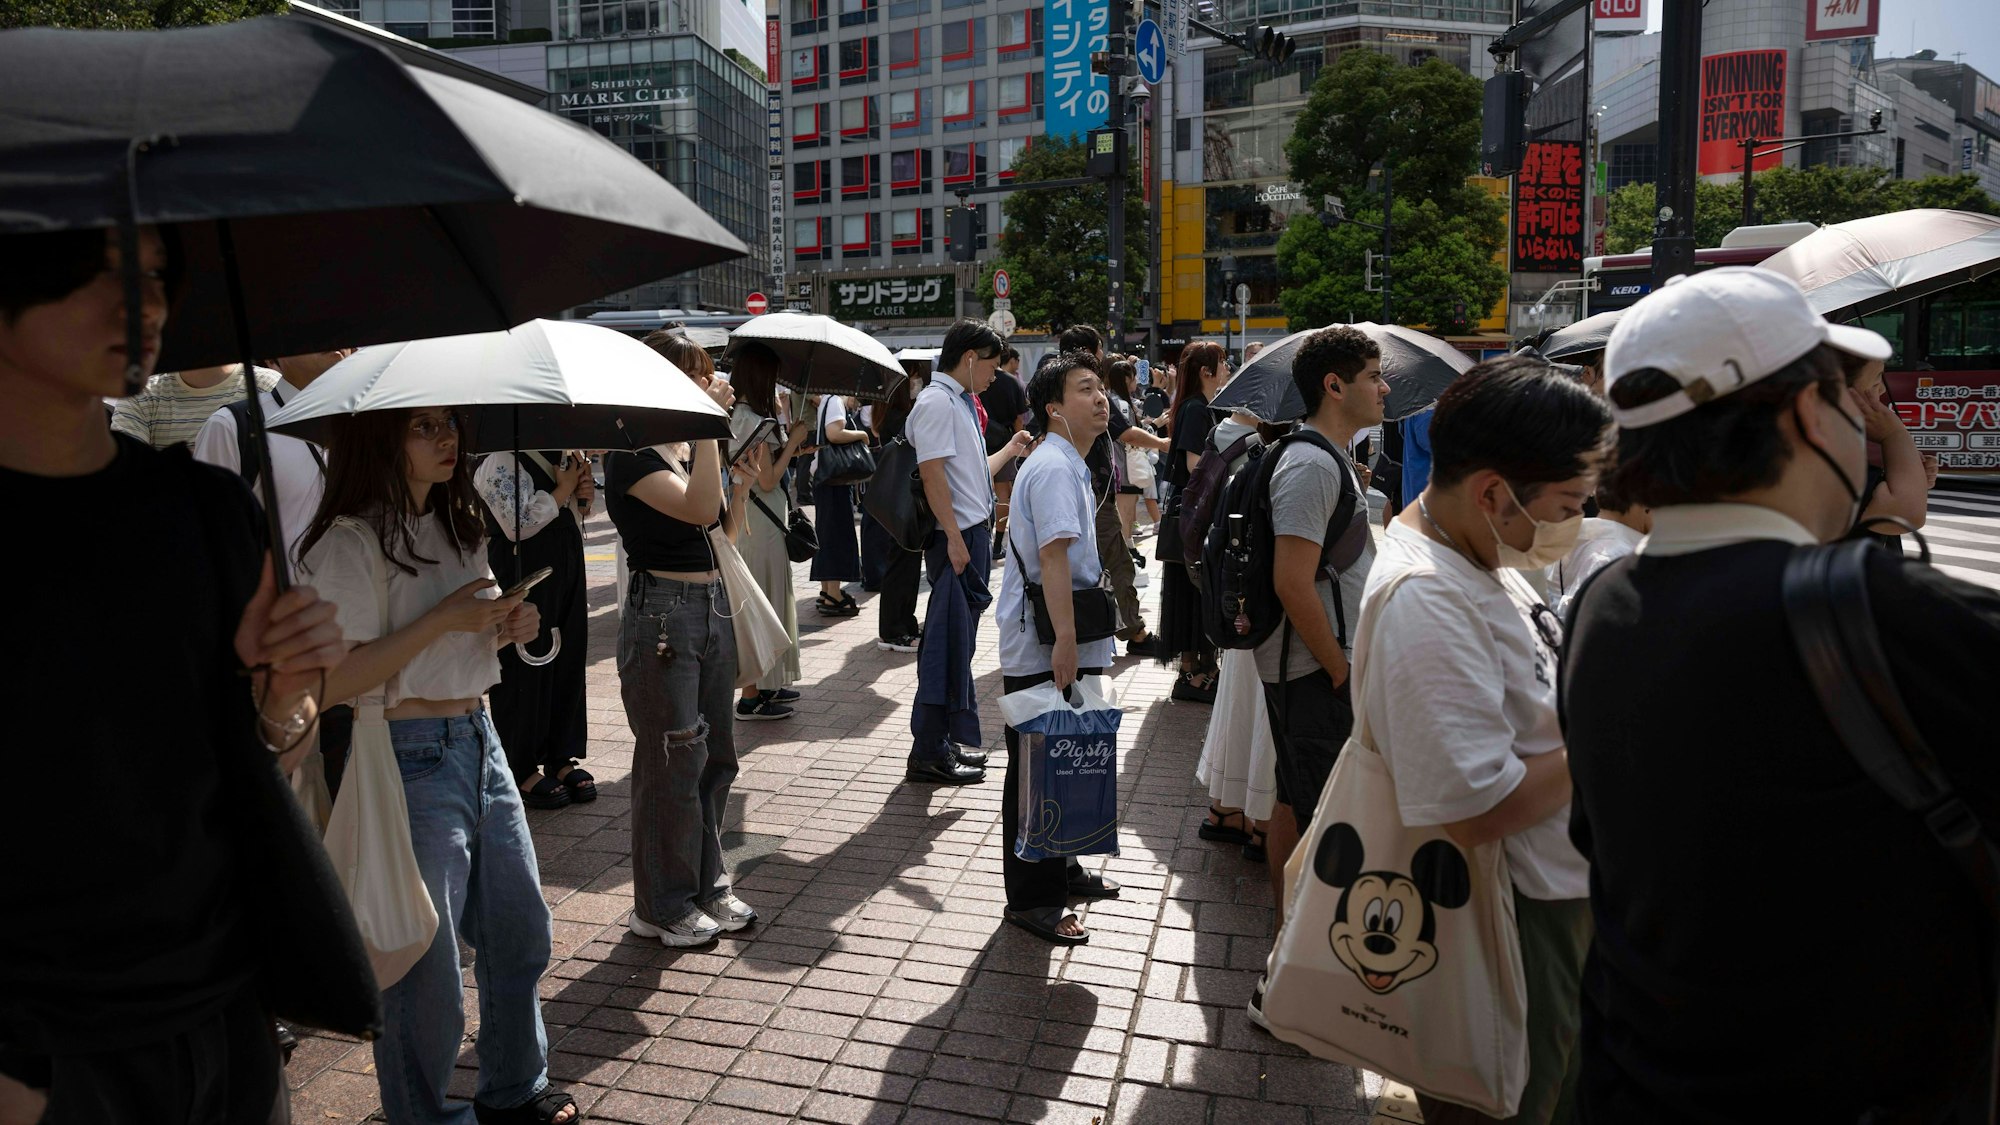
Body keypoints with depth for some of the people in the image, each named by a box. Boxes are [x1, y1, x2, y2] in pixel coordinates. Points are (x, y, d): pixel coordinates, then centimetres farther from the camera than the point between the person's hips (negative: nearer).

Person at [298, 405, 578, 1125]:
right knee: (426, 961, 3)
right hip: (411, 758, -8)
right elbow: (333, 680, -20)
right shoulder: (351, 543, -14)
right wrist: (443, 619, -22)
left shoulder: (458, 525, 12)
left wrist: (506, 627, 2)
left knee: (520, 929, 17)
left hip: (479, 741, 8)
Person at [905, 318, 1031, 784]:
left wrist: (1010, 449, 33)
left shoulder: (960, 402, 19)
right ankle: (930, 752, 1)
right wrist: (954, 539, -23)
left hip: (975, 535, 10)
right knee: (948, 643, -6)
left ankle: (950, 740, 25)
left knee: (959, 641, 15)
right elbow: (933, 472, -19)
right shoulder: (937, 401, -11)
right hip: (956, 538, -10)